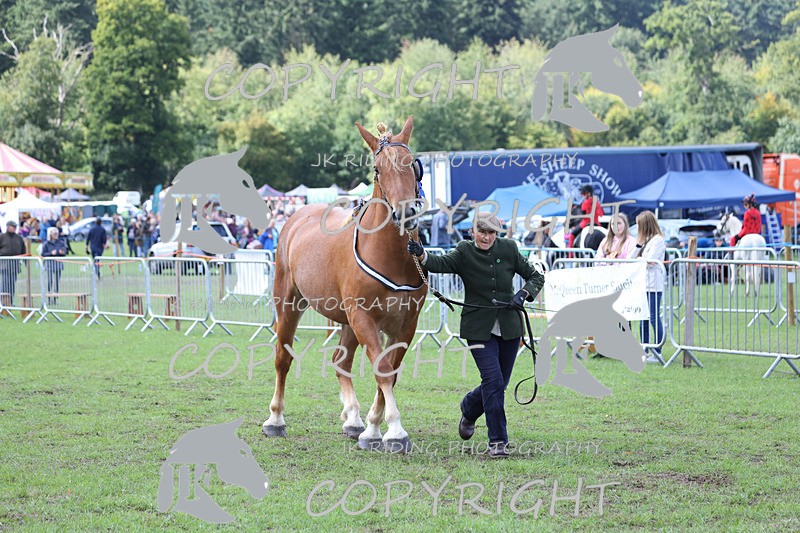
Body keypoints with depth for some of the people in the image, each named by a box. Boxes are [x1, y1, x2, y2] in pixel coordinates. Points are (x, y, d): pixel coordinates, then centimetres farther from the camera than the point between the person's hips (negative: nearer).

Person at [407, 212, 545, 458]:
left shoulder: (508, 249, 2)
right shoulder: (464, 252, -5)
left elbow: (536, 276, 10)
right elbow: (442, 263, -25)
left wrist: (523, 294, -10)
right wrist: (421, 254, -45)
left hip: (509, 327, 4)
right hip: (479, 329, -3)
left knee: (499, 384, 11)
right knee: (493, 381, -15)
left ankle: (469, 410, 42)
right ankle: (498, 441, -6)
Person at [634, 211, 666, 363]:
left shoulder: (657, 240, -8)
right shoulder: (645, 239, 19)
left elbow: (650, 261, -16)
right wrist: (638, 244, 4)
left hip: (653, 284, -9)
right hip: (643, 283, 9)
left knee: (654, 318, -8)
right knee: (643, 319, 11)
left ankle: (657, 353, -6)